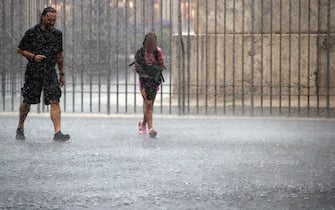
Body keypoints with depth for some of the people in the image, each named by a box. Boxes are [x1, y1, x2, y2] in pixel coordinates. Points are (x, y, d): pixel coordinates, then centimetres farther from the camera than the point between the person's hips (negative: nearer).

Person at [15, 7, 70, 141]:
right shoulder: (31, 33, -4)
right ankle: (20, 128, 29)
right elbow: (20, 50, 3)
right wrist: (33, 56, -13)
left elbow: (59, 55, 16)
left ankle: (58, 132, -17)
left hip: (50, 73, 2)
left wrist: (62, 73, 16)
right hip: (33, 73, -2)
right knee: (27, 101, 7)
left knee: (55, 101, -12)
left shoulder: (57, 34, 8)